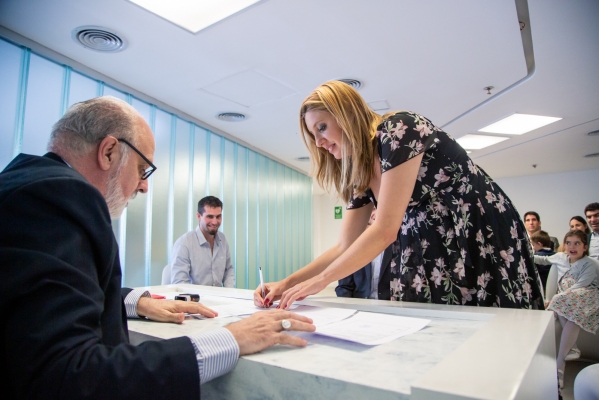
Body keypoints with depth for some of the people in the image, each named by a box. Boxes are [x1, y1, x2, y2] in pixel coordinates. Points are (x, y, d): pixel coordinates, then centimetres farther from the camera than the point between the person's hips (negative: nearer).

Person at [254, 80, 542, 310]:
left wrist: (321, 280, -16)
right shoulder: (359, 174, 6)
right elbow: (345, 247, 6)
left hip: (483, 244, -6)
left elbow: (385, 230, -24)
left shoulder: (398, 129, -18)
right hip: (429, 258, 7)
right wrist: (286, 284, -2)